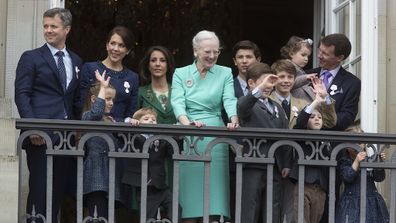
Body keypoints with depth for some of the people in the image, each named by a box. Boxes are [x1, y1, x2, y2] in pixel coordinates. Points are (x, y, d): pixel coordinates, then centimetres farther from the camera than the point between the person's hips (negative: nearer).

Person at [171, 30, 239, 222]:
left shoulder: (225, 73, 10)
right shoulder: (181, 74, 8)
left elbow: (230, 100, -5)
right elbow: (177, 103, -6)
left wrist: (233, 120, -27)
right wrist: (188, 123, -27)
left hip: (215, 135, 0)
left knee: (214, 187, -5)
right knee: (189, 187, -2)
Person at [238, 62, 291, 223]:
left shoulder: (277, 108, 22)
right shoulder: (247, 103, 0)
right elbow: (242, 107, -26)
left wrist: (286, 163, 8)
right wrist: (260, 88, -41)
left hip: (274, 167, 7)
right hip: (252, 166, -6)